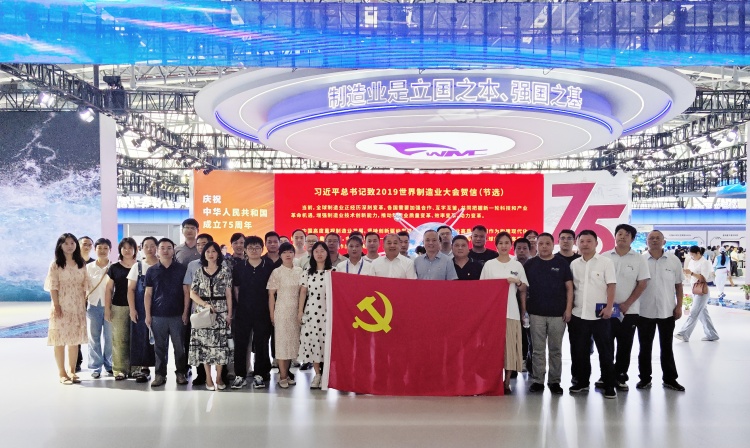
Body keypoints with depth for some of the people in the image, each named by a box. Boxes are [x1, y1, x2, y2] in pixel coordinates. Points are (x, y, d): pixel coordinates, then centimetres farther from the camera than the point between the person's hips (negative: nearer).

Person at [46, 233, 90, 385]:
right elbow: (53, 287, -7)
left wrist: (84, 304, 5)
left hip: (77, 306, 4)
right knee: (60, 339, -2)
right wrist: (56, 306, -15)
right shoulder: (55, 264, -2)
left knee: (75, 339, 7)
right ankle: (62, 373, 4)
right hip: (62, 306, -4)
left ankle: (72, 371, 17)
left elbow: (84, 286, 11)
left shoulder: (81, 264, 10)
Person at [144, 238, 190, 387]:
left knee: (179, 346, 4)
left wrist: (185, 313, -3)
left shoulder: (181, 269, 3)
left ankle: (181, 373, 14)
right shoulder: (152, 271, 6)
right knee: (160, 347, 7)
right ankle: (160, 374, 14)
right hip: (158, 315, 1)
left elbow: (186, 292, 3)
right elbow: (148, 294, 6)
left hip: (177, 315, -1)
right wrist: (148, 315, 1)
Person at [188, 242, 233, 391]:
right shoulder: (198, 272, 6)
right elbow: (192, 293, 2)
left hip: (221, 311, -1)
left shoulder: (225, 271, 3)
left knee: (220, 343, -1)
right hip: (203, 312, 1)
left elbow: (229, 294, 2)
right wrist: (206, 305, -12)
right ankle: (208, 378, 10)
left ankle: (219, 377, 10)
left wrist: (229, 313, -3)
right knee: (204, 344, 1)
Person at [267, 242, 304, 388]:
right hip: (281, 310, -3)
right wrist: (271, 315, -5)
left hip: (296, 310, 3)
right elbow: (271, 295, -2)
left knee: (293, 341, 6)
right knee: (282, 341, -1)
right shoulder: (276, 272, -3)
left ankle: (286, 373, 17)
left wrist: (301, 311, 4)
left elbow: (302, 292, 9)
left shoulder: (299, 271, 5)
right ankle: (283, 376, 4)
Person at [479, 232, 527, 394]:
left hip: (511, 311, 1)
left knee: (510, 346, 0)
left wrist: (517, 281, -9)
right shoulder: (489, 264, 5)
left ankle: (507, 382, 6)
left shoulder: (517, 265, 8)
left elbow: (524, 289, 12)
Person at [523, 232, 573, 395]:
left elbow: (569, 287, 4)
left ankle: (555, 381, 14)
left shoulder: (562, 263, 4)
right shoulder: (530, 264, 6)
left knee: (556, 349, 6)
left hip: (558, 314, 0)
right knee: (537, 349, 4)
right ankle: (537, 380, 10)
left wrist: (568, 308, -4)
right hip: (536, 313, 1)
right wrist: (524, 308, 0)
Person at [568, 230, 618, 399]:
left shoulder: (606, 262, -2)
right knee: (579, 351, 10)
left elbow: (611, 286, -7)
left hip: (599, 315, -4)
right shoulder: (574, 264, 9)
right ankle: (581, 382, 23)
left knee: (605, 351, 1)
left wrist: (609, 307, -15)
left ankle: (609, 386, 9)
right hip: (578, 315, 4)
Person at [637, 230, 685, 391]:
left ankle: (670, 379, 21)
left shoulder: (674, 260, 0)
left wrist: (679, 306, 0)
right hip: (645, 311, -1)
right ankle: (645, 378, 19)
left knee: (667, 347, 11)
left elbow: (678, 285, 5)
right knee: (645, 347, 8)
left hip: (667, 311, 1)